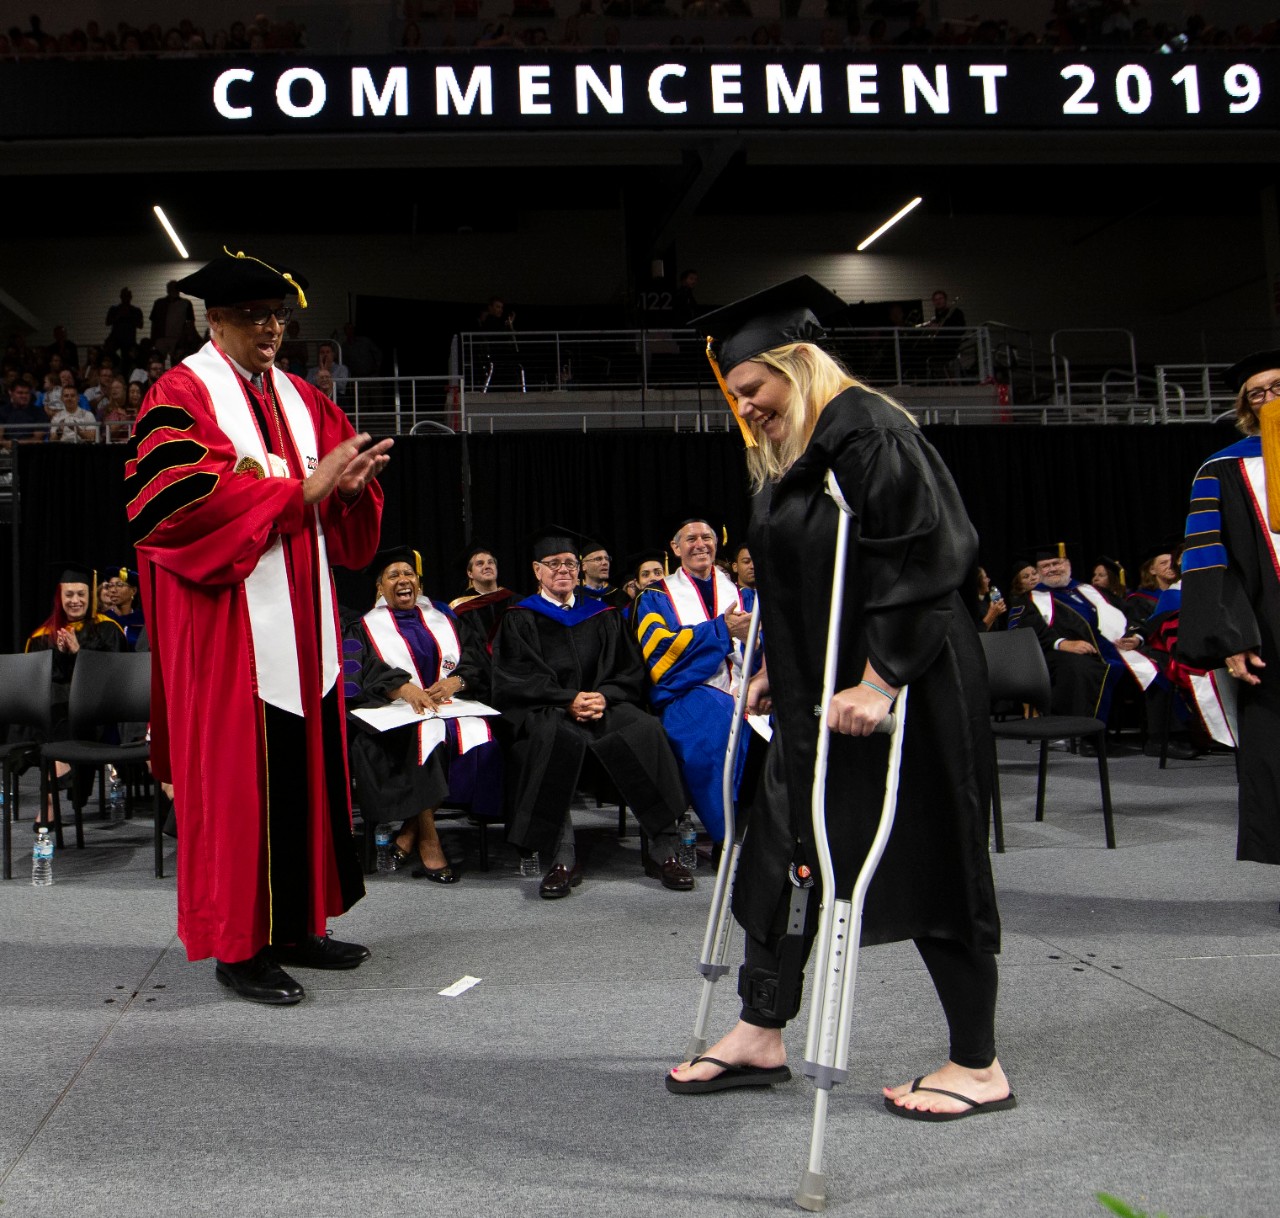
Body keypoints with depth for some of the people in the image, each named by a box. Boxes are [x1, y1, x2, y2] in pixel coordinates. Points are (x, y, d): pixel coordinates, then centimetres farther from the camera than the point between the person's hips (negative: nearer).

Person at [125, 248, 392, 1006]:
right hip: (229, 622, -7)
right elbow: (188, 501, -18)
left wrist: (352, 483, -10)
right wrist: (304, 488, -18)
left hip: (302, 622, 7)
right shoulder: (182, 397, -3)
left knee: (307, 767, 8)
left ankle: (295, 925, 20)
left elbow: (343, 510, 14)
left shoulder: (302, 401, 17)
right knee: (239, 778, -4)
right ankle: (239, 945, 7)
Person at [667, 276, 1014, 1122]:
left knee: (926, 864, 0)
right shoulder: (787, 452, 14)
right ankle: (762, 1037, 25)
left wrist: (880, 682, -25)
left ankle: (978, 1068, 15)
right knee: (787, 854, 12)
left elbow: (917, 561, -23)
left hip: (904, 691, -10)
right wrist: (773, 670, 18)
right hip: (818, 698, 10)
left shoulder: (868, 432, -16)